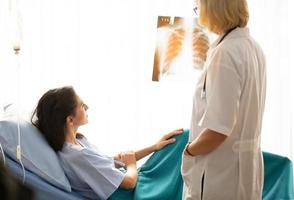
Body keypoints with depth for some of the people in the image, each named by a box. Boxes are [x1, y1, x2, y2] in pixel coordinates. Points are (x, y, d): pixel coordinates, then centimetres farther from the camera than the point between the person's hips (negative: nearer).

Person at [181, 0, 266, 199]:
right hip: (244, 168, 8)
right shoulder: (253, 47, 6)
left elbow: (218, 129, -25)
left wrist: (189, 150, -9)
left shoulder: (225, 53, -21)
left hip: (220, 176, -8)